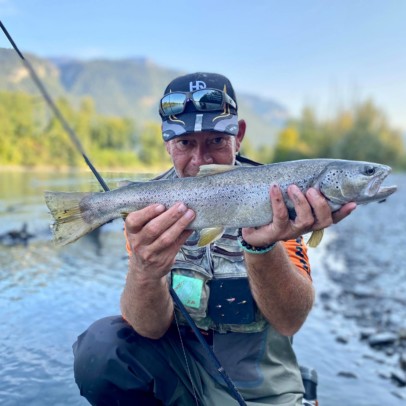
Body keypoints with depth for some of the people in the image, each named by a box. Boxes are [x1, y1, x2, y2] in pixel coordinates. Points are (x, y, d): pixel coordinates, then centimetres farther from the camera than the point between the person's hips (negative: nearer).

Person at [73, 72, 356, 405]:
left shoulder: (275, 196, -12)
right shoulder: (149, 207, -10)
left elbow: (291, 321, -22)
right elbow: (150, 328, -18)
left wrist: (261, 246, -40)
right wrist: (144, 271, -38)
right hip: (179, 374, -1)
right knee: (100, 348, -24)